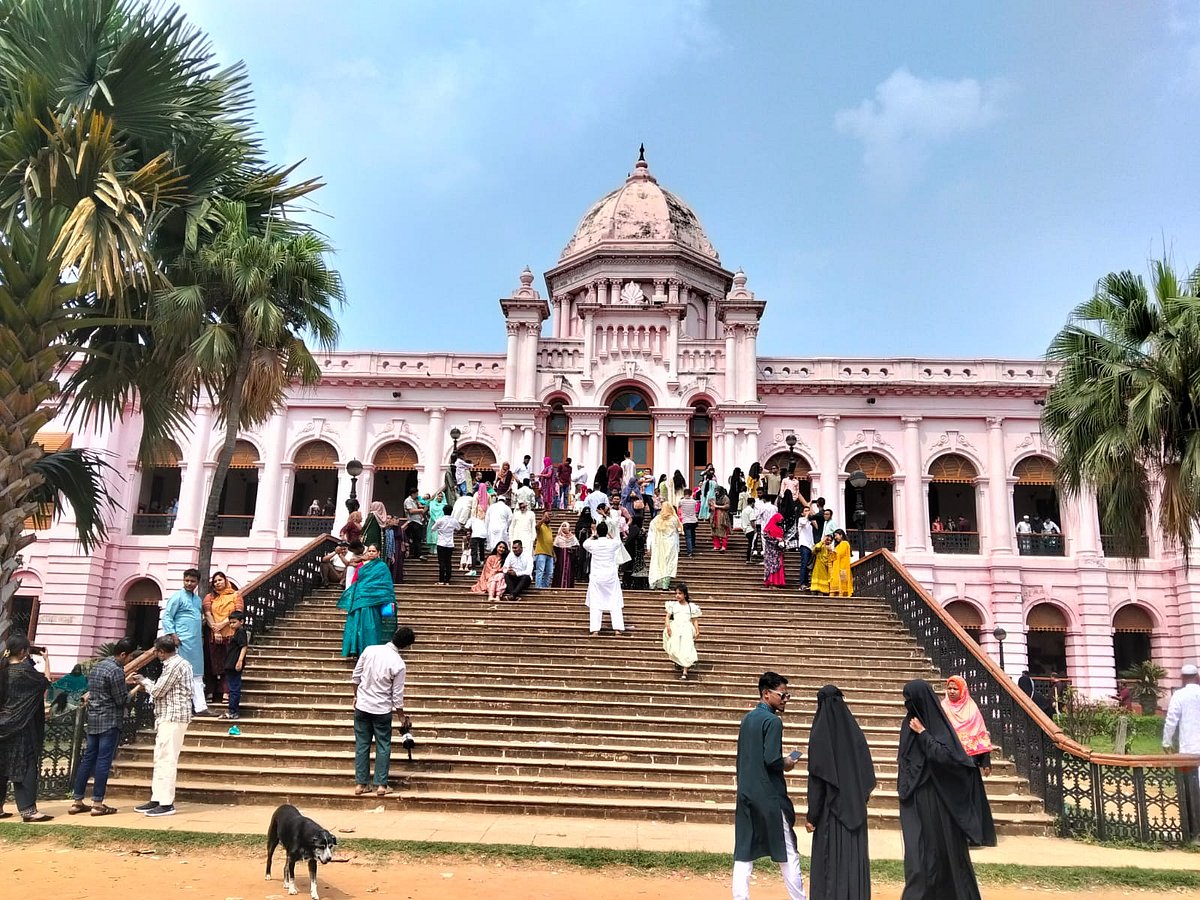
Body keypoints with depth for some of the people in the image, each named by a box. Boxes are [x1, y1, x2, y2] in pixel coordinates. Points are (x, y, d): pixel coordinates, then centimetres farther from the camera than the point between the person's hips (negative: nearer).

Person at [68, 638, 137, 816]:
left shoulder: (98, 666, 13)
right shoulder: (116, 670, -16)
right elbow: (122, 700, -14)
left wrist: (126, 683, 17)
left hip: (93, 719, 9)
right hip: (110, 721, -9)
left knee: (88, 759, 11)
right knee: (103, 761, -5)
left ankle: (76, 801, 14)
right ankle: (97, 804, -2)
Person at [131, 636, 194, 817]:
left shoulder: (175, 665, -16)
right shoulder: (176, 663, 16)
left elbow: (158, 691, -14)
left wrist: (144, 681, 2)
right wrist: (146, 685, 17)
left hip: (173, 718, -11)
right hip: (167, 718, 11)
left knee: (166, 760, -8)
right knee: (160, 760, 14)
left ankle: (167, 804, -6)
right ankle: (156, 800, 20)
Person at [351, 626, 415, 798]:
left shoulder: (370, 650, -7)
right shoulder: (399, 664, -15)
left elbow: (355, 676, 2)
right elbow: (397, 695, -9)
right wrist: (402, 716, 6)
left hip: (362, 706, 3)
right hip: (382, 710, -3)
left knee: (362, 745, 11)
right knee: (383, 746, 9)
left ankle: (360, 784, 15)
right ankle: (381, 785, 9)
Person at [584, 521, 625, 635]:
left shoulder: (593, 544, -7)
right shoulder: (613, 543, -6)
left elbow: (585, 543, 17)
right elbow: (618, 541, 20)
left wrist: (593, 535, 27)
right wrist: (608, 535, 27)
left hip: (596, 577, 0)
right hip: (611, 577, 1)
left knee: (595, 604, 3)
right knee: (615, 603, 6)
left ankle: (595, 629, -4)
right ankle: (618, 628, 1)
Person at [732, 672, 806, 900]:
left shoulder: (748, 718, 12)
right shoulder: (772, 720, -13)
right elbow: (772, 760, -21)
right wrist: (787, 764, -1)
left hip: (746, 794, 7)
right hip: (769, 796, -7)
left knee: (743, 854, 5)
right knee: (787, 854, 6)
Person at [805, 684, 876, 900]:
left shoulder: (819, 732, -11)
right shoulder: (855, 730, 3)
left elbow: (816, 778, -13)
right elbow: (868, 773, 6)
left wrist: (811, 815, -9)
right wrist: (860, 799, 17)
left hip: (830, 807, -4)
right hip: (854, 808, 5)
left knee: (829, 860, 1)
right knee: (854, 857, 10)